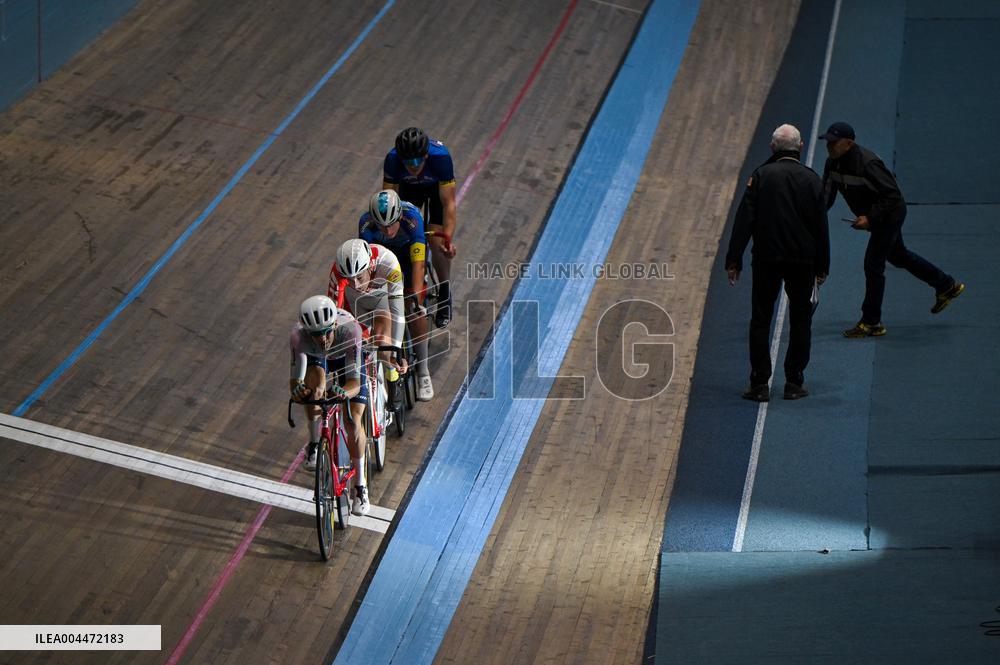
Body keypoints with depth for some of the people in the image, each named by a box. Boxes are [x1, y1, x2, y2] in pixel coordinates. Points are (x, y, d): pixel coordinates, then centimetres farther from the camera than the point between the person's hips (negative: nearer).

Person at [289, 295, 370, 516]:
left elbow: (354, 382, -45)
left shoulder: (350, 329, -44)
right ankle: (314, 445, -7)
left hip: (346, 356, -1)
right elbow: (295, 378, -40)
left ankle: (360, 487, 6)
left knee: (353, 420, -12)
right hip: (315, 357, 1)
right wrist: (297, 390, -64)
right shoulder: (298, 336, -40)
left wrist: (344, 392, -67)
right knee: (315, 377, -33)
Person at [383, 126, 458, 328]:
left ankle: (444, 295, 11)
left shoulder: (440, 157, -42)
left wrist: (448, 239, -46)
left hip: (438, 186, -2)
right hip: (409, 187, 2)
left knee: (438, 243, -11)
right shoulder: (392, 159, -37)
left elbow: (449, 203, -39)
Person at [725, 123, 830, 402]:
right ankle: (794, 383, 10)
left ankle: (760, 384, 2)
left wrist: (734, 260, -5)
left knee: (760, 320, 6)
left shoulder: (761, 175, -4)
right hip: (803, 260, 1)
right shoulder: (811, 179, 0)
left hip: (766, 259, -1)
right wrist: (822, 266, 9)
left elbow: (744, 219, -8)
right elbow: (821, 226, 2)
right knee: (800, 321, 11)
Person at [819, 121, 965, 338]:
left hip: (890, 215, -9)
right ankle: (947, 286, 39)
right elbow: (827, 195, 1)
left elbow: (893, 195, -28)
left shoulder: (866, 163, -31)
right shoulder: (833, 163, -5)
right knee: (898, 256, 23)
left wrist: (870, 218, -33)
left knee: (873, 265, -9)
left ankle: (871, 323, 0)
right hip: (874, 216, 9)